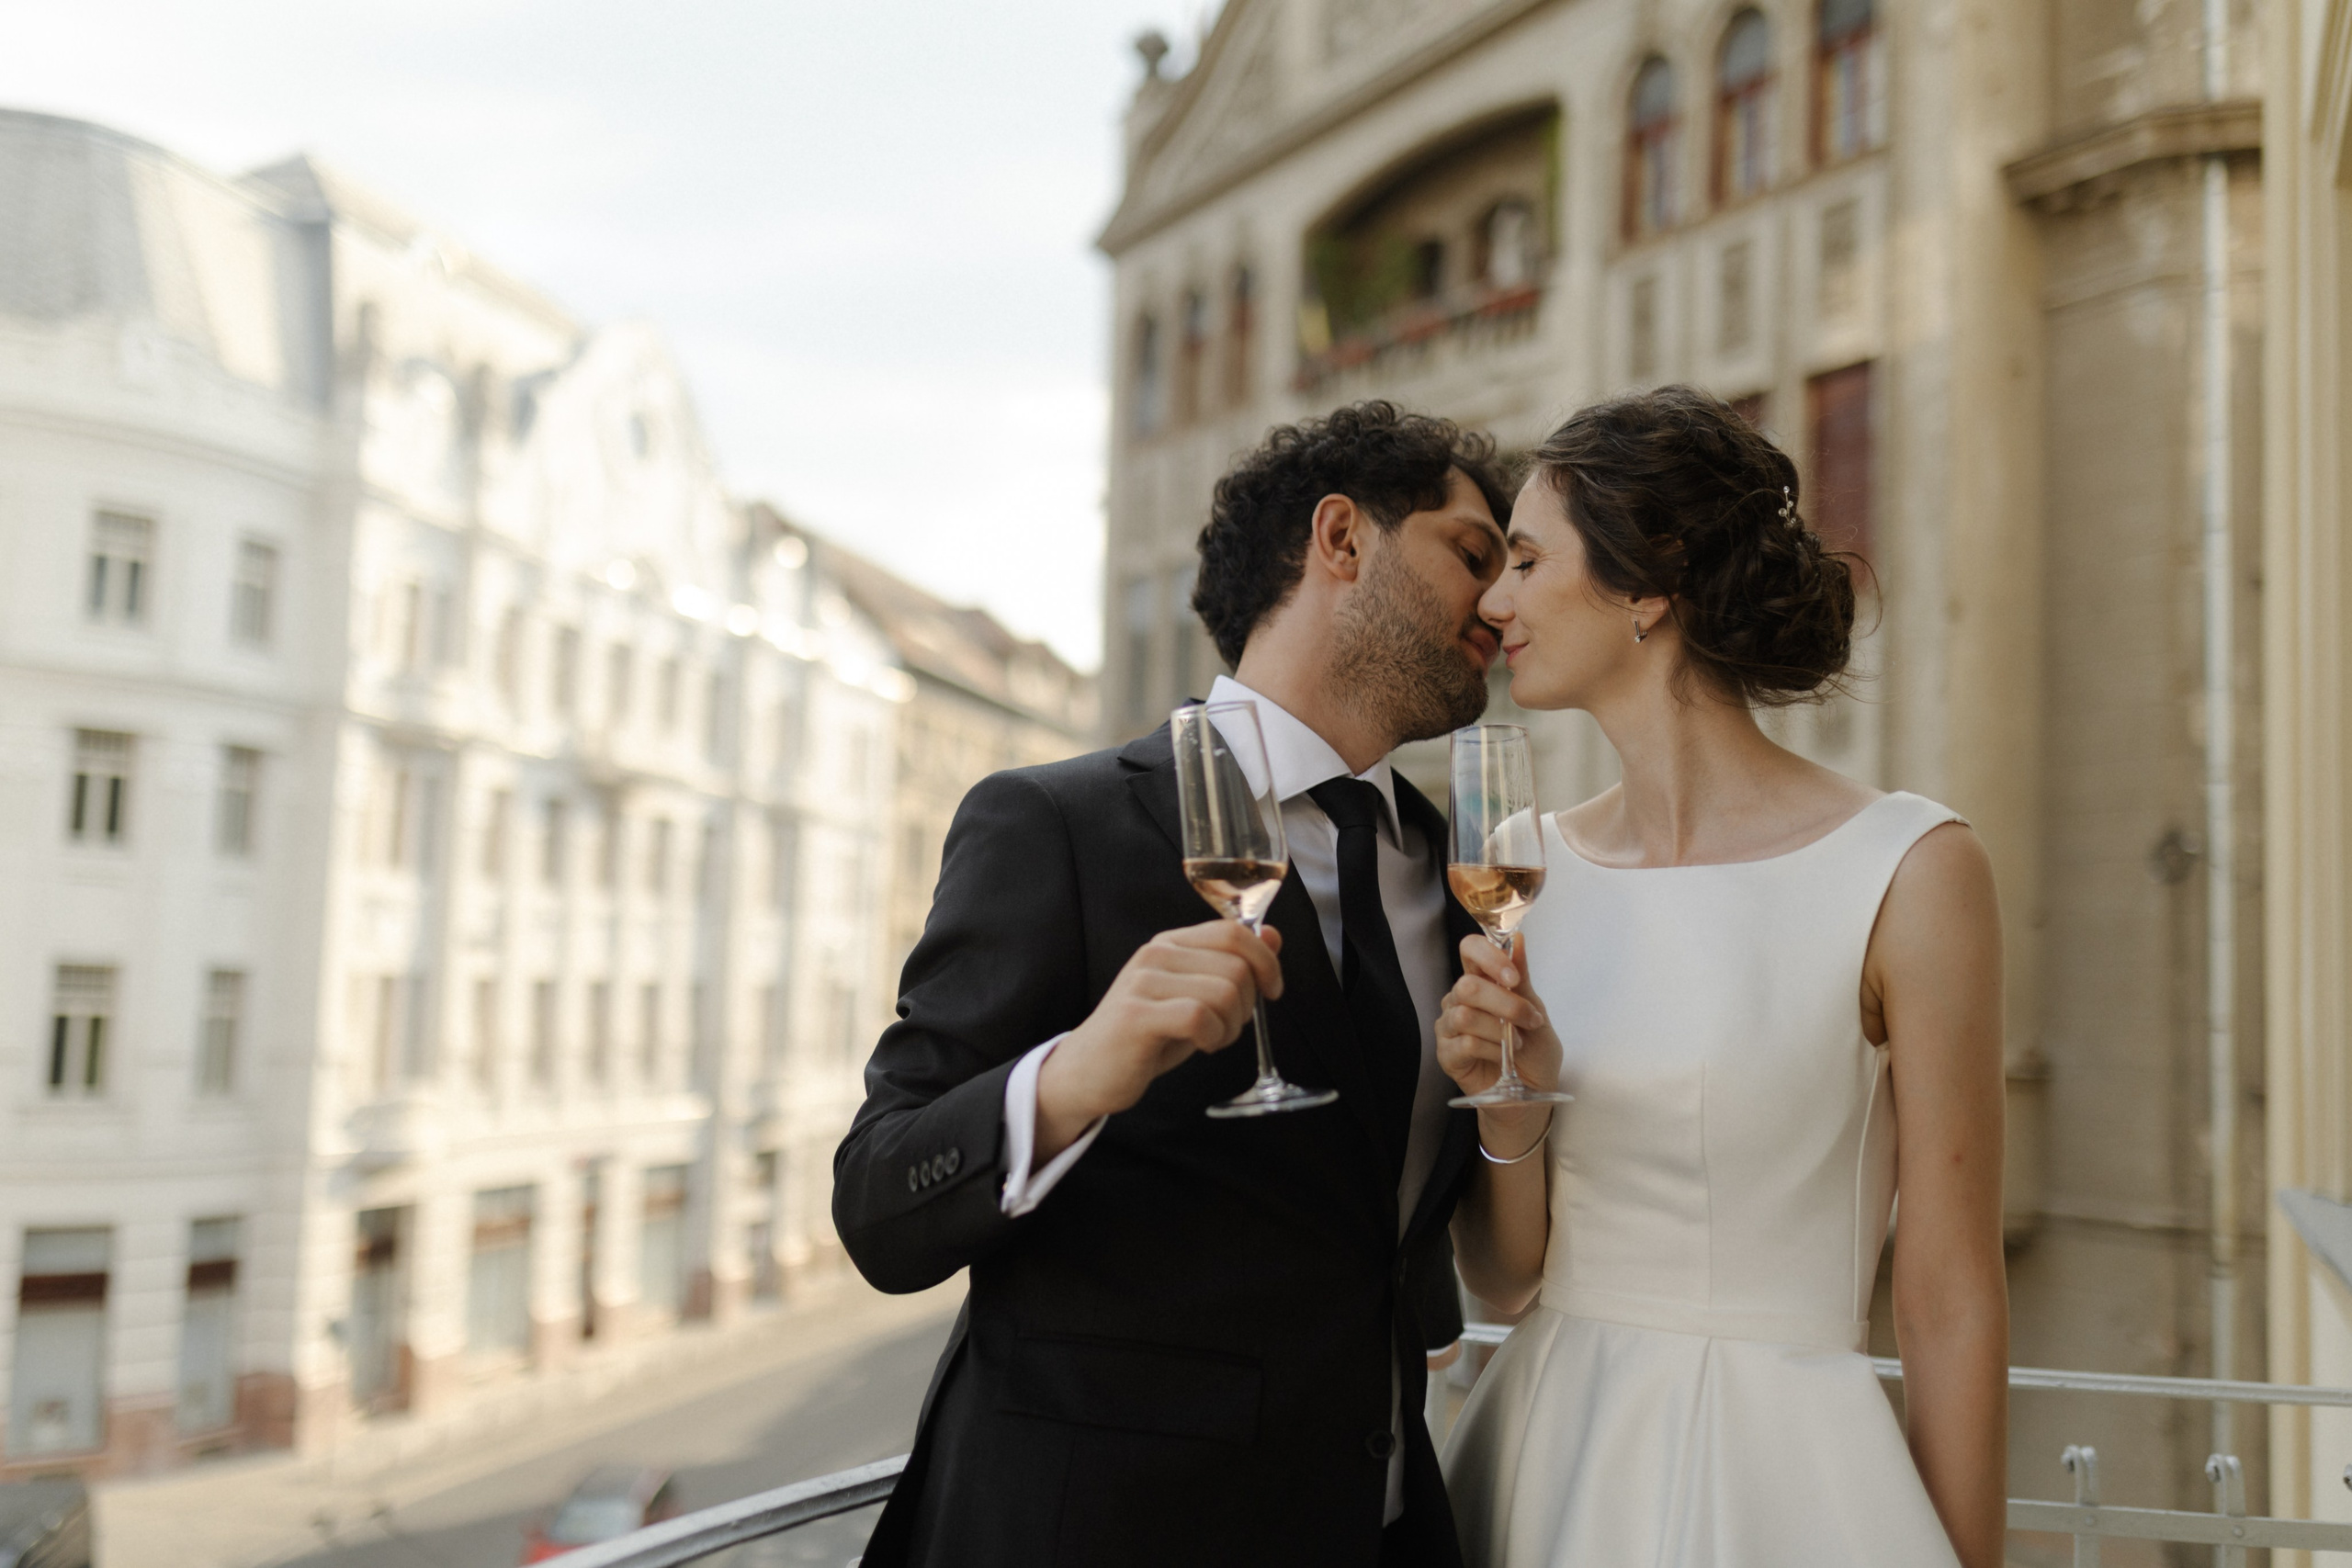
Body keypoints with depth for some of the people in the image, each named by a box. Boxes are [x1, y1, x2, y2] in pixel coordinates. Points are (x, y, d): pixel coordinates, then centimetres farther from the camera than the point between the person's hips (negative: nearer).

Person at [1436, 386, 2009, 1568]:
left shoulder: (1907, 872, -12)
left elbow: (1951, 1306, -8)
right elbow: (1503, 1280, 3)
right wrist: (1508, 1116, -14)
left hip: (1779, 1472, -4)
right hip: (1546, 1454, 4)